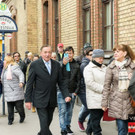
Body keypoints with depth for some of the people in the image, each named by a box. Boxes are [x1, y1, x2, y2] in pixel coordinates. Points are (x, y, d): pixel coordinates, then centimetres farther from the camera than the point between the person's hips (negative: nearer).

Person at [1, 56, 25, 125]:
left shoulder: (14, 67, -11)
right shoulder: (5, 68, 16)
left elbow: (21, 74, -23)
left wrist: (21, 82, -38)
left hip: (16, 92, -7)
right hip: (8, 92, 7)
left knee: (19, 106, -2)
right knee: (10, 106, 6)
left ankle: (22, 117, 22)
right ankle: (10, 119, 16)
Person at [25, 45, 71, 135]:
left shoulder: (56, 64, 6)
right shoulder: (35, 65, -5)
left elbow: (61, 82, 8)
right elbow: (30, 83, -4)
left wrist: (66, 95, -4)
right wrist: (28, 100, -6)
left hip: (52, 100, 4)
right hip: (40, 100, -4)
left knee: (48, 121, 14)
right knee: (44, 123, -9)